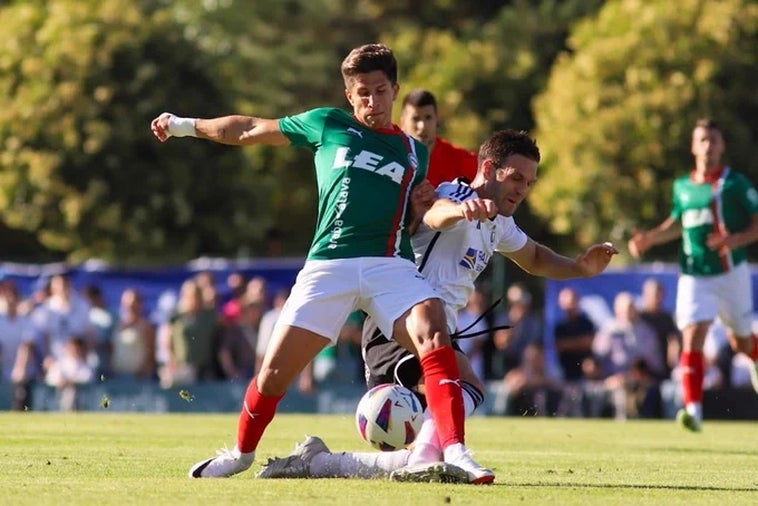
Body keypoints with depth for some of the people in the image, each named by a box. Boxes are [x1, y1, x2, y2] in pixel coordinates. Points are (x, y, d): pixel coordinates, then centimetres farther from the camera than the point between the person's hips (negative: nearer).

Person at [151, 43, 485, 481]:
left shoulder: (415, 153, 18)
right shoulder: (328, 125, 12)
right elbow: (250, 130, 22)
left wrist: (422, 206, 2)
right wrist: (186, 125, 28)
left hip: (391, 264, 1)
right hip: (329, 263, -1)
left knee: (434, 334, -28)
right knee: (276, 370, -3)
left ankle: (455, 452, -32)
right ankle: (242, 452, 25)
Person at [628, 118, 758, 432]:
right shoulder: (682, 186, 7)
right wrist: (650, 238, 7)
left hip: (730, 273, -2)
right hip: (693, 276, 2)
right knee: (692, 338, -15)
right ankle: (693, 409, -21)